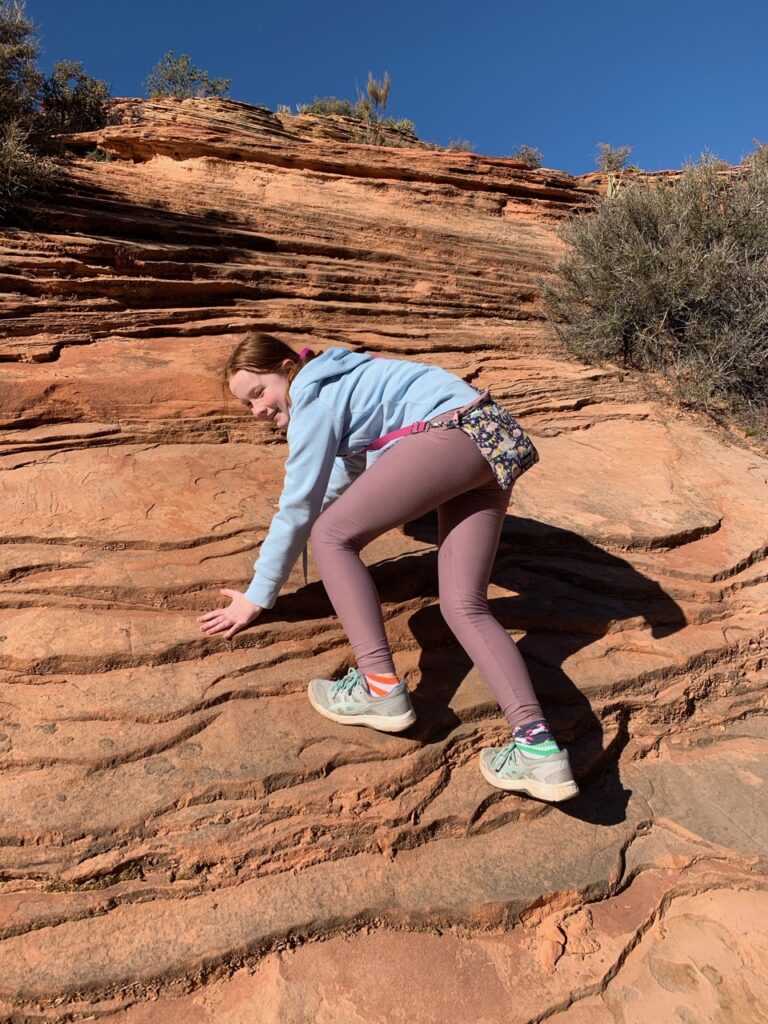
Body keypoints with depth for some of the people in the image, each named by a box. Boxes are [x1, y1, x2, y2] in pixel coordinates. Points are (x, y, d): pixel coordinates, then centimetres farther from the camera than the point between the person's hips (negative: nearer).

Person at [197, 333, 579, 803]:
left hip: (455, 432, -10)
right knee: (464, 607, 1)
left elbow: (298, 507, -3)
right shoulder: (336, 384, 26)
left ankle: (381, 688, -13)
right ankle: (539, 746, -11)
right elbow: (351, 466, 44)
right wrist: (322, 503, 61)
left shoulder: (313, 397, -2)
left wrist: (257, 597, 4)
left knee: (330, 536, -5)